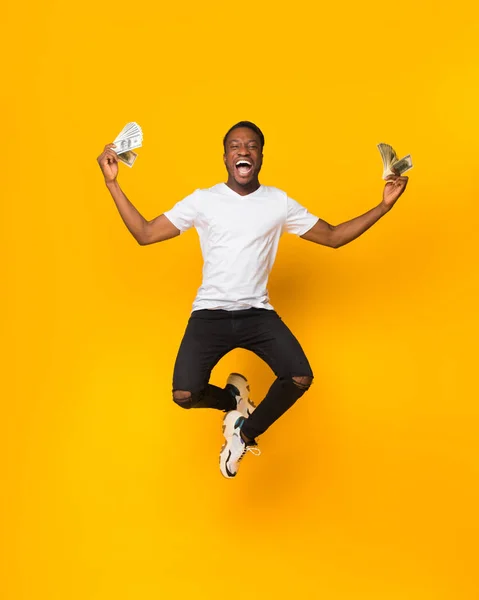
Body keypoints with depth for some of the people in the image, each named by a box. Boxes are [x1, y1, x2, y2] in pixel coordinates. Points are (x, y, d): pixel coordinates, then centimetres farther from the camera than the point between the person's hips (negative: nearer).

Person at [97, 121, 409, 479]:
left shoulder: (279, 202, 5)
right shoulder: (203, 200, 1)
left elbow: (333, 237, 9)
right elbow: (144, 234, 1)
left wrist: (384, 206, 1)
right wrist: (113, 184, -6)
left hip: (258, 313, 1)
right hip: (210, 313, -1)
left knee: (301, 378, -22)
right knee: (185, 395, -21)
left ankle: (246, 431, 7)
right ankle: (232, 398, 16)